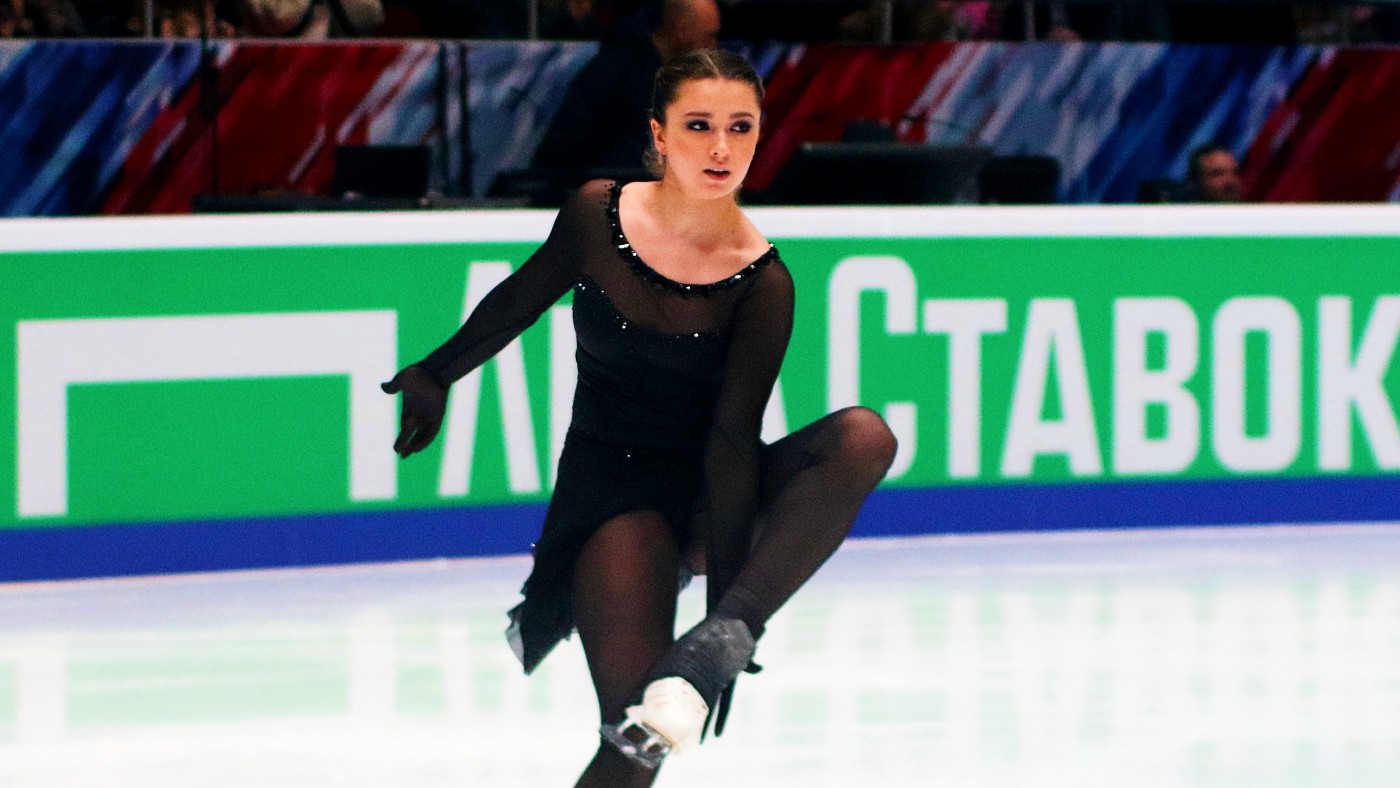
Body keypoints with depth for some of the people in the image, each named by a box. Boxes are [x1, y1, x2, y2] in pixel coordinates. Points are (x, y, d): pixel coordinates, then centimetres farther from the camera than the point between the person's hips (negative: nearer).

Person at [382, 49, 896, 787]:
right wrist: (437, 376, 23)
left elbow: (732, 440, -17)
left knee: (864, 437, -31)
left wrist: (726, 628, -22)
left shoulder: (761, 283, -13)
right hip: (608, 483, -1)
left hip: (706, 492, 1)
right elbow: (523, 298, 10)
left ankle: (713, 646, -41)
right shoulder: (597, 214, -10)